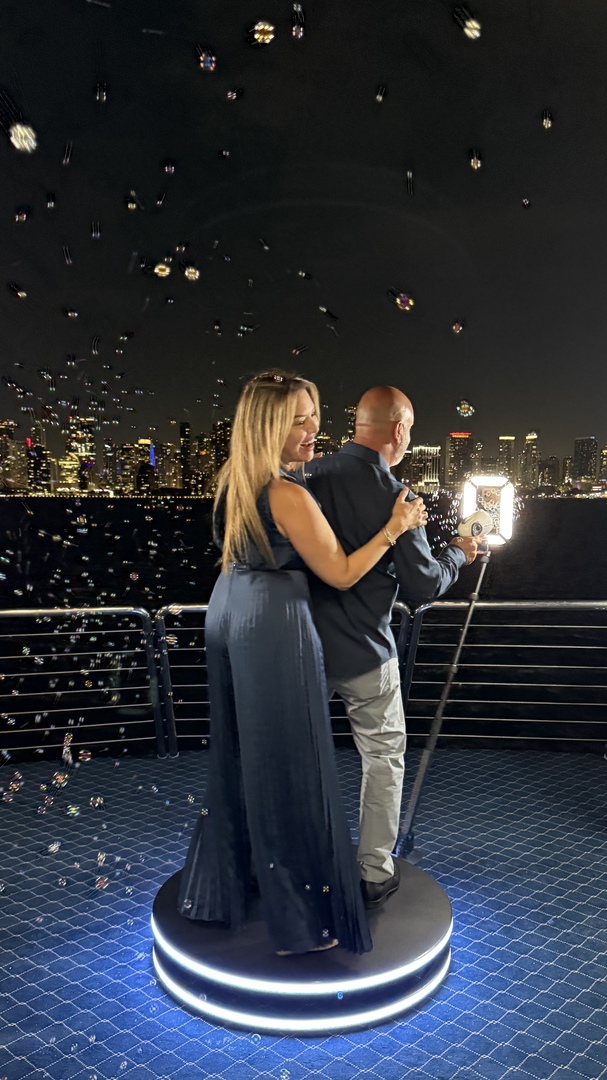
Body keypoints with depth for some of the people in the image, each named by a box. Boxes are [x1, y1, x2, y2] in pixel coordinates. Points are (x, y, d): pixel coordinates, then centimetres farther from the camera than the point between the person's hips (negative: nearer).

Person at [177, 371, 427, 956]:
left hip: (228, 611, 9)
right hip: (274, 624, -9)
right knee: (286, 763, 2)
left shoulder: (233, 479, 4)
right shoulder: (290, 496, -22)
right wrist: (393, 529, -8)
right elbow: (341, 574, -15)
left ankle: (221, 880, 39)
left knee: (236, 752, 21)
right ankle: (301, 916, 17)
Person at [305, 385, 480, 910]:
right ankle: (374, 873, 24)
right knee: (384, 758, 14)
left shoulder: (309, 476, -5)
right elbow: (423, 586, -11)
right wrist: (457, 554, 8)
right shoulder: (394, 494, -18)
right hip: (364, 655, -5)